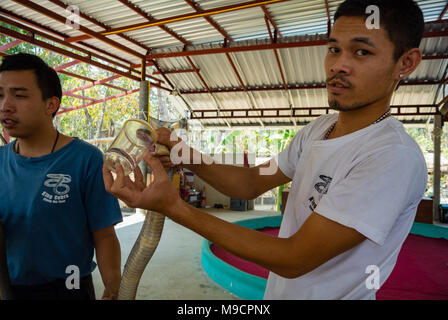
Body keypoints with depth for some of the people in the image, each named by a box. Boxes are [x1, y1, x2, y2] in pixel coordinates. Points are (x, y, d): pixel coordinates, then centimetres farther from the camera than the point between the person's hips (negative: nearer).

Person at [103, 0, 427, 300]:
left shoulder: (394, 157, -27)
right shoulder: (318, 128, -1)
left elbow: (294, 258, -29)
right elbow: (253, 182, 0)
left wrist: (174, 207, -31)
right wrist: (189, 157, -18)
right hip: (276, 290, 7)